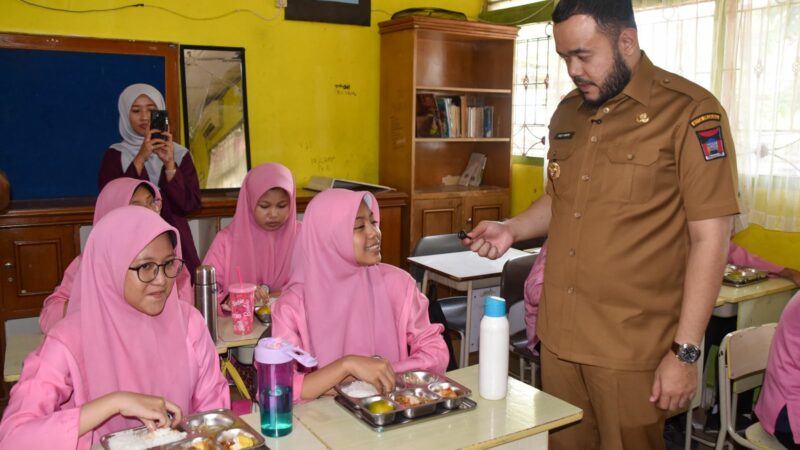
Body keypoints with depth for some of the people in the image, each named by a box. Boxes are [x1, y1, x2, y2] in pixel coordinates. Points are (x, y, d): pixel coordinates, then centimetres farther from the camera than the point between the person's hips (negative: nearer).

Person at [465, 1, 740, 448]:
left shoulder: (690, 112, -11)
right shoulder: (568, 112, 8)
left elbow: (710, 238, -12)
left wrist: (685, 351, -14)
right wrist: (512, 229, 2)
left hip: (631, 349, -5)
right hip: (558, 336, 6)